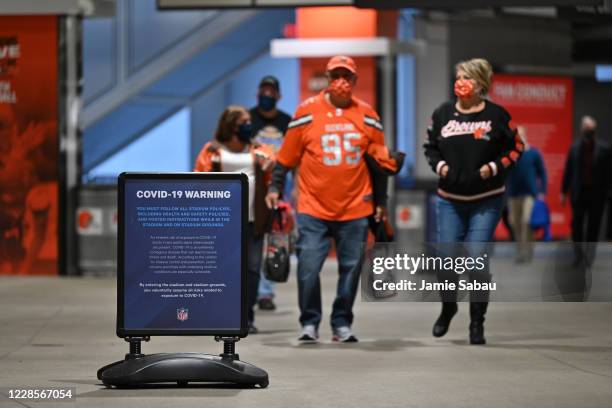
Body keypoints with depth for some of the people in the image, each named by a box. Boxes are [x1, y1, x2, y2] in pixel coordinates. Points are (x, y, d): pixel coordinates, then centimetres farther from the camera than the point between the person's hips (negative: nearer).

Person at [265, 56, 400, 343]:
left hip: (355, 209, 2)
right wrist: (275, 188, 2)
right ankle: (309, 322, 7)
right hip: (313, 209, -2)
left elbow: (379, 158, 13)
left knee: (351, 269, 5)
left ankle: (342, 324, 16)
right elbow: (287, 155, 5)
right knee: (308, 267, -8)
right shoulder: (307, 111, -1)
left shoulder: (367, 115, 6)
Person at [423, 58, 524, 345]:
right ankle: (448, 308, 30)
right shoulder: (442, 113, 5)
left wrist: (495, 166, -10)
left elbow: (515, 147, 4)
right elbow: (430, 146, 16)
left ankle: (477, 323, 5)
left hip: (486, 201, -3)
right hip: (450, 199, 3)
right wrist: (439, 165, -3)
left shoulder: (496, 115, -2)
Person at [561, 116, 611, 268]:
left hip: (596, 194, -1)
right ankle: (578, 255, 11)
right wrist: (564, 192, 3)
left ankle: (588, 257, 9)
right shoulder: (574, 148, 5)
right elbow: (568, 171, 6)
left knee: (593, 227, 2)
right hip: (579, 193, 1)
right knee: (576, 226, -1)